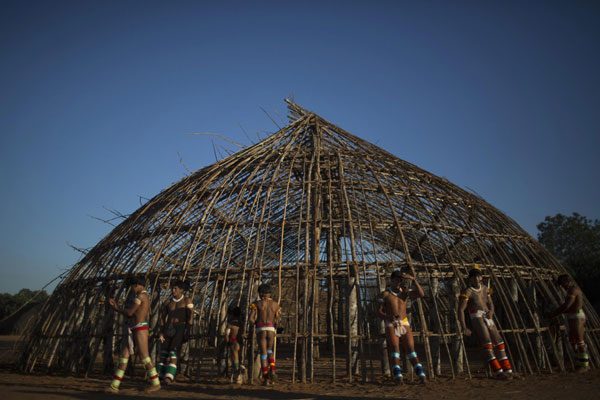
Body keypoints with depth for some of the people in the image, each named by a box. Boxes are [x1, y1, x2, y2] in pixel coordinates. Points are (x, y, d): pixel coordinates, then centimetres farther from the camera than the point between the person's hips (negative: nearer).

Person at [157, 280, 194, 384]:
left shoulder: (187, 300, 0)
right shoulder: (168, 302, 11)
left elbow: (190, 316, -6)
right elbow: (163, 317, 9)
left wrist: (187, 332, -15)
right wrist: (161, 331, -2)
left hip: (180, 329, -4)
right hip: (168, 328, 4)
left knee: (173, 352, -16)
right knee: (163, 352, -3)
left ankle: (169, 376, -21)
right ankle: (160, 375, 1)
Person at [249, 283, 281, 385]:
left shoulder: (257, 303, 2)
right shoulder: (275, 304, 10)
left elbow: (251, 318, -5)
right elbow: (277, 321, 8)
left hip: (261, 330, -2)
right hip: (271, 330, 2)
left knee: (263, 353, 6)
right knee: (269, 351, 22)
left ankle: (265, 378, 2)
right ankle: (272, 370, 0)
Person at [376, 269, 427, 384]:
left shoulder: (405, 291, 9)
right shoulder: (385, 294, 1)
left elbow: (421, 294, -5)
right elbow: (378, 312, -4)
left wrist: (413, 279, -11)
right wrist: (387, 317, -24)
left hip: (405, 324, 3)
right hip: (391, 325, -3)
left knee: (410, 350, -8)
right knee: (394, 350, -17)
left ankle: (421, 375, -12)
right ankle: (398, 376, -26)